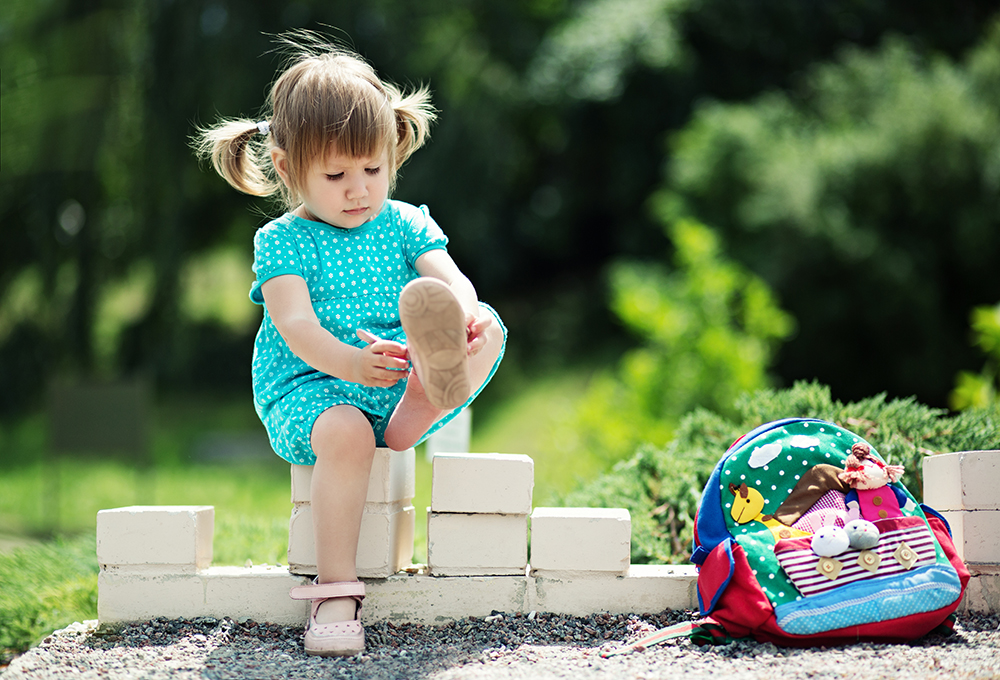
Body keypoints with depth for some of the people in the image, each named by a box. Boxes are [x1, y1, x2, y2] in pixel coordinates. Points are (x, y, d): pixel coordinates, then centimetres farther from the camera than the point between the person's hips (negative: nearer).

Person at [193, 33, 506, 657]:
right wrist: (351, 363, -36)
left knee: (489, 328, -17)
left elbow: (454, 280, -6)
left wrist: (464, 312, -33)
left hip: (401, 382, 4)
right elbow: (295, 325, -15)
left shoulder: (406, 224, 11)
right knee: (345, 432, -38)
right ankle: (336, 591, -34)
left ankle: (412, 420, -43)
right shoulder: (281, 242, 0)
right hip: (310, 388, -3)